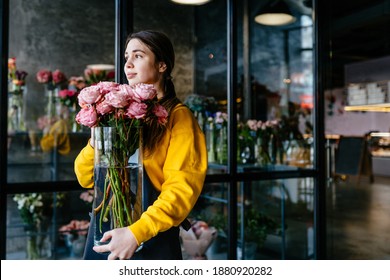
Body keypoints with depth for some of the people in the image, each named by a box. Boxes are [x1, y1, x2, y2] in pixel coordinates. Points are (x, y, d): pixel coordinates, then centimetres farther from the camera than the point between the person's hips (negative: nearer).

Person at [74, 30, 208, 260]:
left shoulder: (178, 116, -7)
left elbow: (182, 187, -16)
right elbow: (86, 178, 6)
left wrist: (137, 232, -24)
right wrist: (96, 141, -12)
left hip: (152, 239, -4)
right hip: (105, 233, 5)